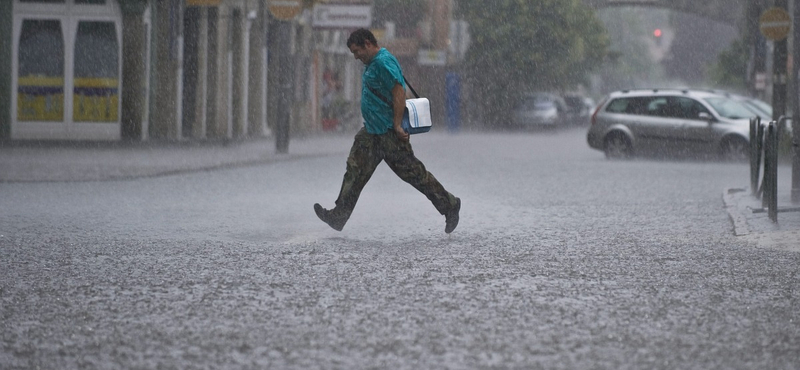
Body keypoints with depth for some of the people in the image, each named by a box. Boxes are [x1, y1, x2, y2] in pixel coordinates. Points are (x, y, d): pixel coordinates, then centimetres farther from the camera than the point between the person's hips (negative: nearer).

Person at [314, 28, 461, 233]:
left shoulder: (384, 62, -17)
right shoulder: (372, 63, 16)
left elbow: (399, 93, -23)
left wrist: (397, 125, -25)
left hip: (389, 132, -10)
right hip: (373, 132, 10)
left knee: (413, 172, -4)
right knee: (355, 170, 5)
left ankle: (449, 205, 6)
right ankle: (339, 216, 5)